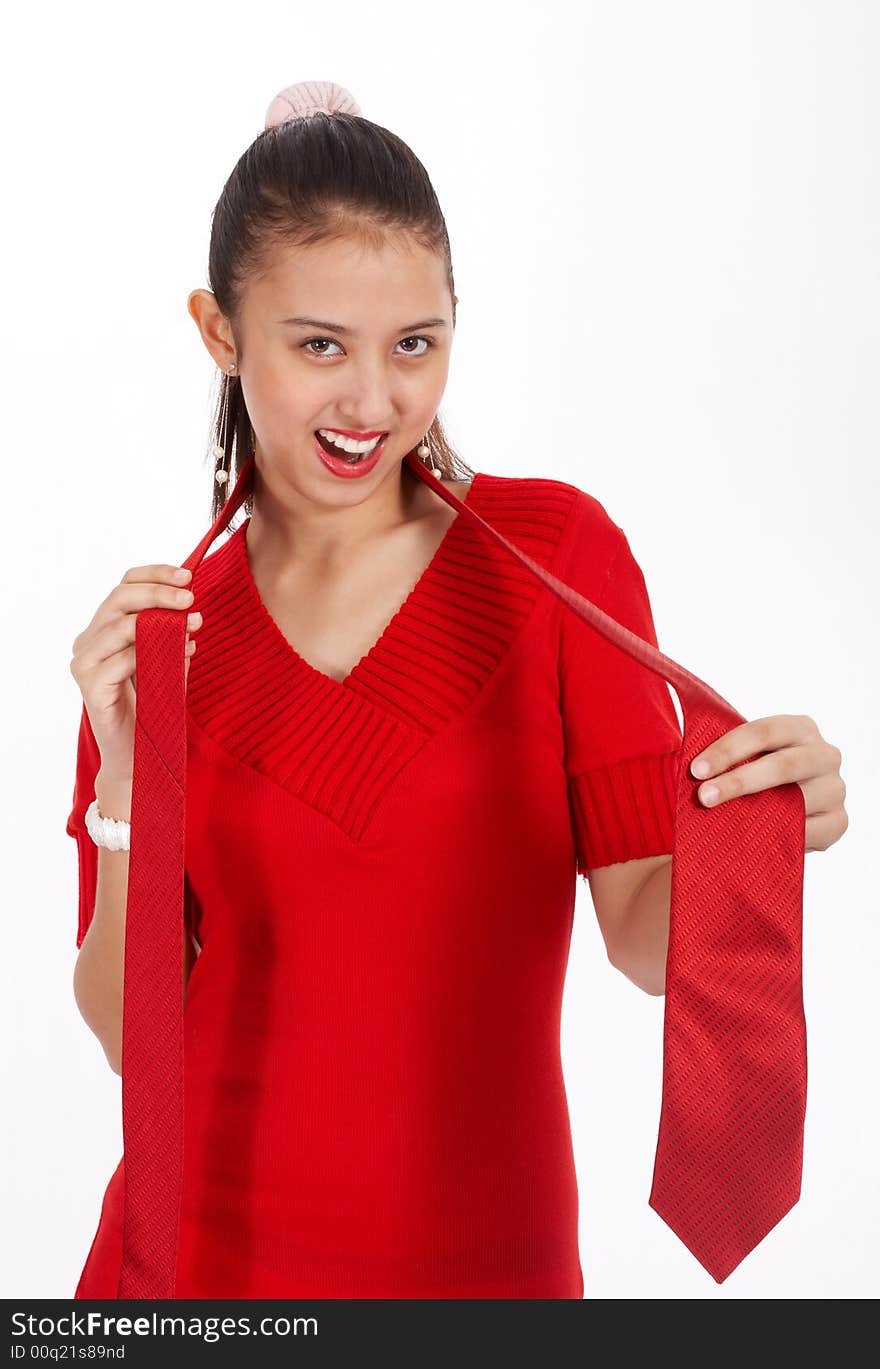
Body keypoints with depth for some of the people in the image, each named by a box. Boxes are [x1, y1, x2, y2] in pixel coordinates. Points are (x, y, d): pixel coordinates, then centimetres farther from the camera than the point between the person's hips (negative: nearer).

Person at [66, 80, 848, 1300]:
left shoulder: (556, 549, -10)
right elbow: (131, 1034, -5)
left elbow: (646, 936, -11)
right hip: (206, 1248, 2)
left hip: (485, 1253, -1)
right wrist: (126, 789, -20)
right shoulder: (159, 627, -4)